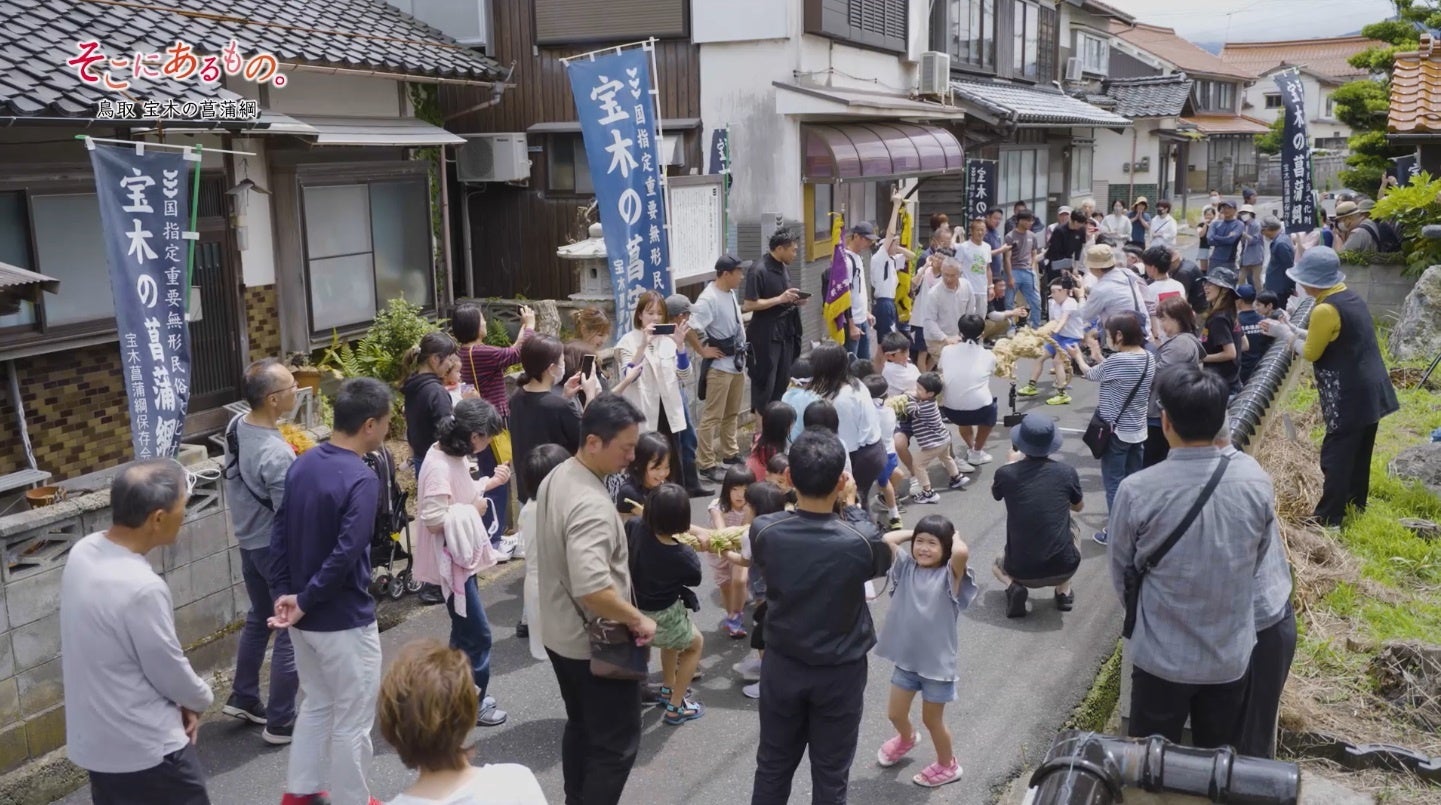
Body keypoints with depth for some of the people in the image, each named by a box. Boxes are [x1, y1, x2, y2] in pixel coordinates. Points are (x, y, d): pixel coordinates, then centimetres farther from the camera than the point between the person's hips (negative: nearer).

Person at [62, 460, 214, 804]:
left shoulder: (82, 552, -5)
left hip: (91, 738, 8)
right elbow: (169, 669, -17)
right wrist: (200, 699, 5)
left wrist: (179, 700, 11)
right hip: (144, 747, -8)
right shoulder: (142, 588, -31)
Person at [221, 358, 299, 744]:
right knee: (291, 633, 4)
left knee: (258, 619, 25)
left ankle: (242, 699, 38)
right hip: (278, 548, -9)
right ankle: (281, 724, 13)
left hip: (247, 541, 9)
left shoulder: (236, 426, -4)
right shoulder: (276, 455, -31)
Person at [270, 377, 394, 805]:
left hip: (305, 616, 8)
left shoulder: (302, 464, 2)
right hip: (345, 620, -8)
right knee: (352, 720, 10)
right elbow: (345, 554, -27)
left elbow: (279, 533, 4)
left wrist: (283, 593, 3)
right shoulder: (361, 479, -22)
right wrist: (305, 601, -17)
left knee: (315, 703, 25)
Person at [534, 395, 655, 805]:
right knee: (617, 743, 5)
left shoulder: (556, 477, 1)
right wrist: (638, 620, -27)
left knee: (580, 727, 24)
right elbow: (591, 588, -40)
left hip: (559, 633, 10)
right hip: (596, 643, -9)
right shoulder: (592, 504, -31)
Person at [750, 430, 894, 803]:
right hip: (840, 672, -2)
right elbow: (883, 561, 0)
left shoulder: (764, 531, -19)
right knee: (830, 775, 15)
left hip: (782, 665, 2)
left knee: (773, 766, 20)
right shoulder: (861, 539, -24)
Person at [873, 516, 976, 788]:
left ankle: (947, 766, 39)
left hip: (938, 663, -4)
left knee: (932, 720, 13)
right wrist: (913, 533, -2)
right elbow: (887, 539, -12)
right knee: (895, 714, 19)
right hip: (906, 659, 5)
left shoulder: (949, 576, -15)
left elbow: (962, 552, -36)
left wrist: (954, 535, -16)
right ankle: (906, 739, 54)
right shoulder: (906, 567, -2)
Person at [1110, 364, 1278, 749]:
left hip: (1161, 657, -2)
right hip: (1231, 656, 2)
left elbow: (1121, 574, -6)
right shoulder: (1256, 482, -14)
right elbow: (1263, 562, 2)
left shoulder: (1137, 490, -21)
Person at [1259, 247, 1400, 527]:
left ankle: (1328, 518, 4)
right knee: (1358, 452, 21)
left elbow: (1311, 352, -10)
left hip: (1349, 396, -9)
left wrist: (1283, 334, 2)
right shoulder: (1350, 297, 8)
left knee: (1335, 457, -2)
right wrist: (1293, 330, 12)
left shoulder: (1326, 309, -21)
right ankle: (1356, 503, 34)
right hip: (1369, 391, 9)